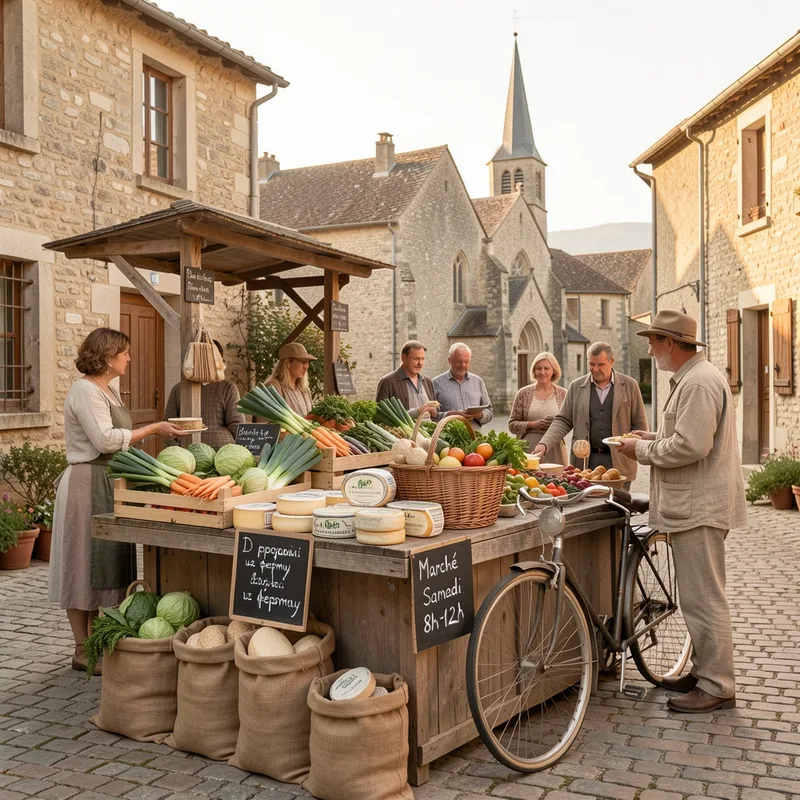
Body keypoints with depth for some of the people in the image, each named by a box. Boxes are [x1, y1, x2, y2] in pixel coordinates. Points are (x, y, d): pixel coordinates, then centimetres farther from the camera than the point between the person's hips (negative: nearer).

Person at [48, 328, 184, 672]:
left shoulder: (106, 390, 17)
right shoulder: (85, 390, -13)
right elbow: (105, 439, -22)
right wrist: (153, 429, -18)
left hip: (109, 484, 10)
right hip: (87, 485, -10)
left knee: (105, 564, 12)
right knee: (86, 565, -3)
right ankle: (83, 651, 5)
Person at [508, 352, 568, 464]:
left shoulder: (562, 394, 7)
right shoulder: (523, 393, 5)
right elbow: (512, 425, 4)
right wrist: (532, 424, -11)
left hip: (554, 450, 1)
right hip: (528, 448, 0)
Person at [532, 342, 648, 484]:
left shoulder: (629, 385, 4)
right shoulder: (576, 386, 7)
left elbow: (640, 426, 7)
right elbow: (563, 421, 7)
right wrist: (545, 444, -7)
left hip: (618, 462, -1)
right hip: (585, 461, 1)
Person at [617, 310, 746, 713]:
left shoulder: (699, 382, -18)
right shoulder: (691, 378, 17)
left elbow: (691, 446, -26)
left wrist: (643, 450, -13)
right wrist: (654, 438, 13)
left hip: (700, 508, -11)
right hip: (692, 505, 11)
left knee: (703, 599, -4)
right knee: (697, 597, 18)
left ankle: (716, 687, 5)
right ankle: (703, 671, 29)